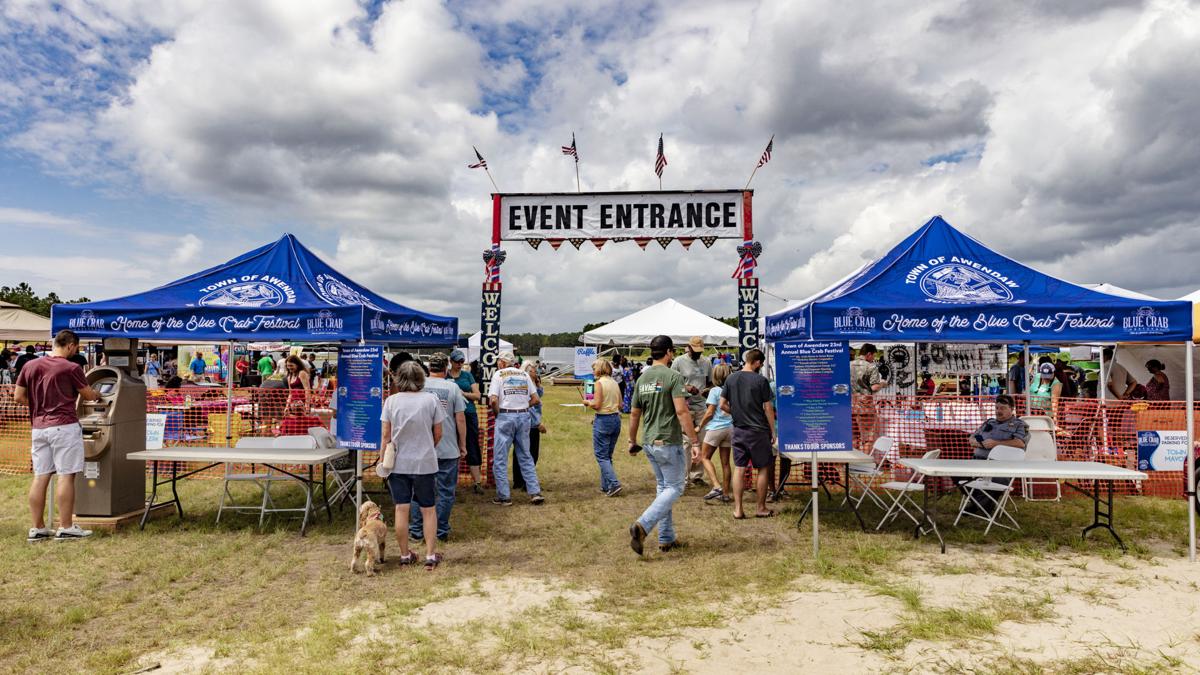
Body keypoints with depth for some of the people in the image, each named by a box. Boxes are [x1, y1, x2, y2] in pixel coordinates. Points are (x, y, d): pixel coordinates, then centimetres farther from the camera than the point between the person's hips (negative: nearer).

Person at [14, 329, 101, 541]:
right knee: (66, 476, -2)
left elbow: (18, 397, 10)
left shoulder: (30, 366, 8)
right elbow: (89, 395, 3)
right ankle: (66, 528, 1)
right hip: (64, 426, -6)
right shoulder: (71, 368, -8)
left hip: (39, 427, 6)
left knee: (40, 478, 9)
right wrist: (97, 395, 25)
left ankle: (37, 528, 14)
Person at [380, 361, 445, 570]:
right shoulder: (431, 399, -6)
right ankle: (430, 556, 12)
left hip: (398, 464, 1)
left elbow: (386, 435, -3)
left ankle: (405, 555, 18)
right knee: (429, 509, 10)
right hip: (425, 463, -1)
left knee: (401, 509, 8)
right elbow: (438, 433, 0)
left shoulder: (391, 401, -4)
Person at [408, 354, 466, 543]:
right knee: (446, 492, 9)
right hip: (448, 449, -1)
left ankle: (416, 531, 16)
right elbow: (460, 418, -4)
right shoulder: (452, 387, -5)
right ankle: (442, 532, 14)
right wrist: (463, 445, 6)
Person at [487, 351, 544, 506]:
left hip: (505, 416, -4)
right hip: (524, 416, 4)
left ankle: (504, 497, 5)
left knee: (500, 458, 4)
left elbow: (493, 400, -13)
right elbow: (536, 400, 7)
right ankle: (535, 492, 9)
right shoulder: (524, 374, 11)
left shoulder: (499, 374, -1)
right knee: (525, 456, 13)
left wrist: (497, 414, 1)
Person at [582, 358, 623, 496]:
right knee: (608, 455, 16)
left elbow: (597, 404, -17)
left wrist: (587, 402, 2)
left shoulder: (600, 383, -12)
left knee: (601, 456, -1)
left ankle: (614, 484, -12)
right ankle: (605, 486, 21)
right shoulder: (614, 383, 9)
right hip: (616, 419, 7)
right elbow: (620, 405, 12)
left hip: (603, 420, -7)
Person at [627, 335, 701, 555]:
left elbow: (634, 414, 14)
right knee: (675, 488, 2)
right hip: (668, 442, -7)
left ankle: (667, 538, 20)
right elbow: (681, 411, -20)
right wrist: (695, 442, -17)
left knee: (663, 487, 17)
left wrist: (632, 442, 25)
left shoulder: (642, 379, 9)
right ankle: (642, 526, -13)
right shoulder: (673, 376, -12)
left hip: (649, 442, 7)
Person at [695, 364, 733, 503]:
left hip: (716, 428, -6)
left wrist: (700, 426, 1)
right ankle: (725, 493, 13)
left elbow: (710, 413, -9)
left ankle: (717, 486, -11)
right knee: (725, 462, 10)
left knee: (705, 457, 5)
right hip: (730, 428, 6)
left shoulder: (715, 390, -8)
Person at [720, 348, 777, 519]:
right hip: (758, 430, -4)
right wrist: (773, 431, 1)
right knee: (762, 469, 8)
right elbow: (768, 408, -8)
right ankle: (761, 508, 16)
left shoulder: (730, 379, 2)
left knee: (739, 469, 7)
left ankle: (738, 509, 8)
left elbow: (723, 405, 3)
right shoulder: (761, 380, -10)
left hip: (738, 430, 4)